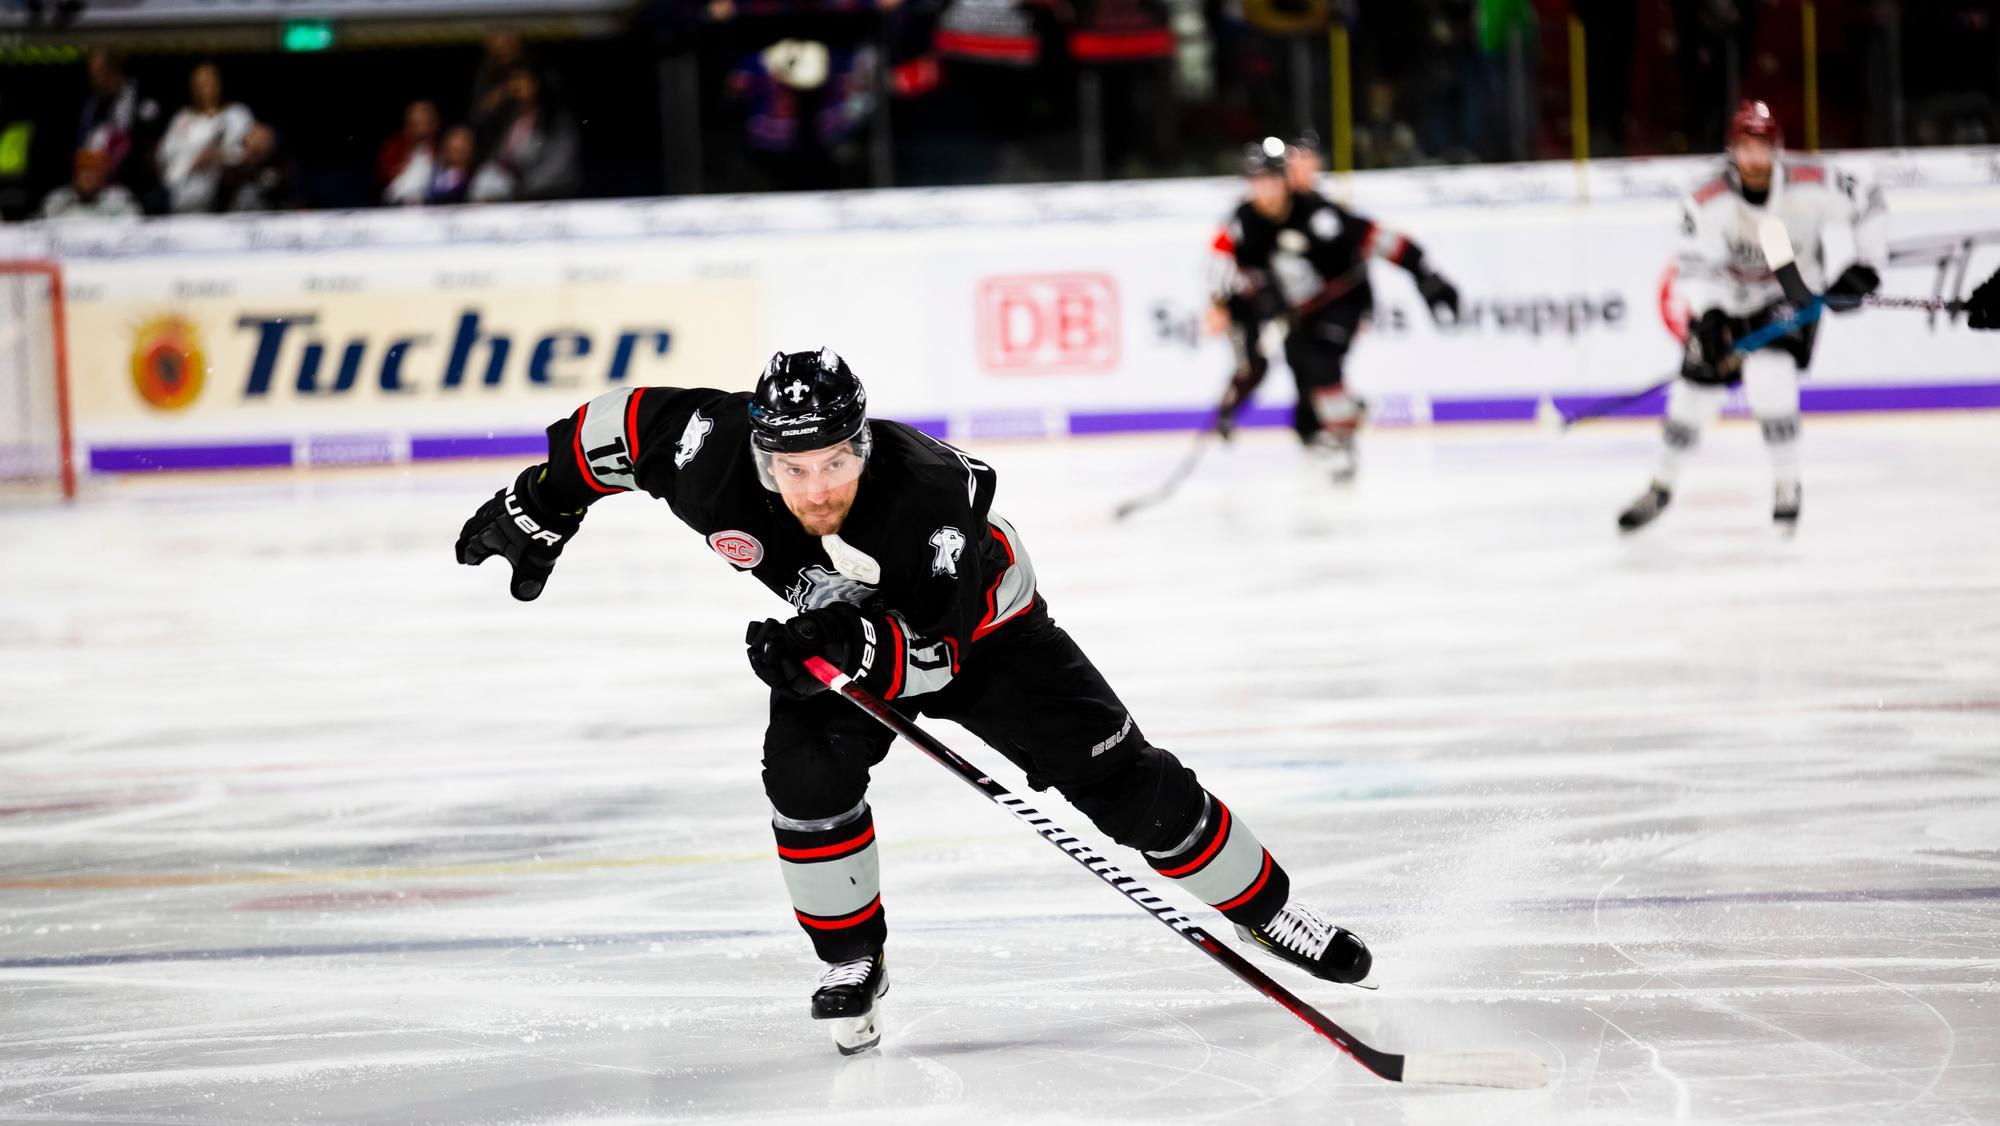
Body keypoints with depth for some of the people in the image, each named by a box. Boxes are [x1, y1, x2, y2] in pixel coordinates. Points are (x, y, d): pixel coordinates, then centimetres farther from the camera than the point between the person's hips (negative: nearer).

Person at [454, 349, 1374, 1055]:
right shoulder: (713, 455, -33)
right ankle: (852, 962, -3)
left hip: (979, 626, -3)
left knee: (1120, 776, -6)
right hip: (842, 632, 3)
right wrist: (542, 504, -6)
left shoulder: (926, 494, -41)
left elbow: (935, 652, -35)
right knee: (806, 771, -24)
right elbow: (628, 421, -13)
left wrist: (849, 647, -52)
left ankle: (1264, 907, 11)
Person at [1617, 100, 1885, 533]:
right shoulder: (1707, 202, -26)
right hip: (1727, 299, 1)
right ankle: (1661, 487, 23)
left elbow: (1869, 205, -8)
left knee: (1768, 375, -26)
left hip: (1791, 293, -1)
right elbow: (1696, 268, -28)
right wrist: (1708, 317, -44)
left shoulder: (1811, 185, -24)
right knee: (1696, 388, 0)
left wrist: (1864, 269, -12)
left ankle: (1788, 484, -13)